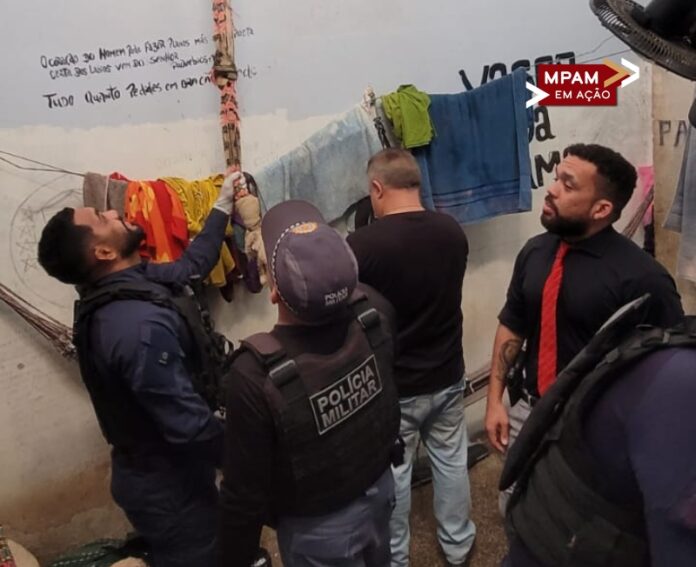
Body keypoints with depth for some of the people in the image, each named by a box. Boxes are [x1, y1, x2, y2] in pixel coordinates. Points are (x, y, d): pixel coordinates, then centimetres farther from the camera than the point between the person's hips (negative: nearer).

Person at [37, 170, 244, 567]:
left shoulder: (124, 286, -2)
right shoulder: (142, 327, -34)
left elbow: (191, 265, 13)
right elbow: (190, 425, -33)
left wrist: (224, 205, 17)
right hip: (170, 488, -9)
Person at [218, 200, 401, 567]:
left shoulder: (256, 374, -38)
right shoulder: (375, 312, -23)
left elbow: (245, 491, -26)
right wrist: (254, 219, 10)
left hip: (318, 526, -5)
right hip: (380, 488, 5)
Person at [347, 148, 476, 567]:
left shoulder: (362, 245, -24)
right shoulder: (453, 231, -6)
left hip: (392, 385, -4)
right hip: (447, 376, 5)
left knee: (392, 472, 15)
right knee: (451, 461, 21)